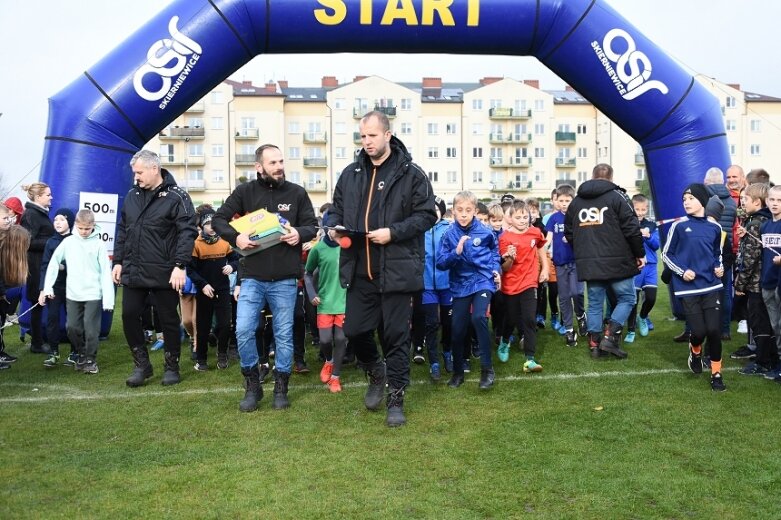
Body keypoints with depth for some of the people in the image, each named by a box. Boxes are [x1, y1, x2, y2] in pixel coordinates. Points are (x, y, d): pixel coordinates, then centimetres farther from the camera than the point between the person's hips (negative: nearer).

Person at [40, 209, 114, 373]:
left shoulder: (98, 244, -5)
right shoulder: (68, 242, 3)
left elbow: (106, 271, -7)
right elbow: (54, 263, 8)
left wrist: (108, 298, -11)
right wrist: (47, 287, 2)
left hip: (93, 294, -3)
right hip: (72, 294, 3)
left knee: (91, 329, -1)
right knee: (72, 327, 7)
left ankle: (91, 359, 15)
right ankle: (82, 354, 28)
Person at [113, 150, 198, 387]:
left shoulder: (176, 196, -8)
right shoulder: (132, 195, 11)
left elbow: (187, 232, -14)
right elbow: (122, 231, 18)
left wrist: (180, 266, -20)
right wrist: (118, 261, 13)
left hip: (164, 274, -6)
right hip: (133, 272, 6)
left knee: (168, 320, 5)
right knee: (129, 316, 6)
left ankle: (172, 366, 21)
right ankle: (141, 365, 21)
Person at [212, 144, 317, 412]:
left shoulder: (296, 193, 2)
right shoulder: (244, 192, 1)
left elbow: (312, 225, 7)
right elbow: (218, 219, 3)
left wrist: (299, 234, -16)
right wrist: (235, 237, -16)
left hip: (285, 279, 0)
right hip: (252, 277, 0)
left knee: (284, 334, 7)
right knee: (243, 331, -4)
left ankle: (281, 387, 23)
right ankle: (252, 385, 16)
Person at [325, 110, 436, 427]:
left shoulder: (411, 173, -3)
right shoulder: (350, 174, 11)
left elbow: (427, 215, -5)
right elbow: (336, 209, 21)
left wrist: (393, 232, -17)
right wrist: (334, 226, -2)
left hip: (396, 269, -4)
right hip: (359, 270, 5)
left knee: (396, 336, 3)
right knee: (354, 330, 8)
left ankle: (395, 399, 17)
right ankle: (375, 373, 38)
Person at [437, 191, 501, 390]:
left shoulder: (485, 231, -8)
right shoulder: (449, 234, -9)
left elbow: (495, 251, 13)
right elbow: (441, 263, -9)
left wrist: (496, 269, 2)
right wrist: (456, 252, -24)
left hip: (483, 280, -2)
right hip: (460, 284, 2)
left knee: (479, 317, -24)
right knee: (458, 328, 5)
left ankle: (487, 368, -9)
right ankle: (458, 372, 24)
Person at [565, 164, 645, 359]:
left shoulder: (577, 201, 12)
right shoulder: (617, 197, -5)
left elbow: (569, 233, 17)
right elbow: (632, 229, -8)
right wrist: (640, 254, 4)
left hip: (588, 264, 5)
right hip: (617, 262, -4)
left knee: (595, 303, 13)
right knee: (627, 298, 10)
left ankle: (594, 343, 15)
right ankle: (610, 337, -2)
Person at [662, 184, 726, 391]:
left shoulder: (714, 227, 6)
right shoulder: (679, 225, -3)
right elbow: (666, 254, 2)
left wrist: (719, 267, 1)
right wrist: (682, 272, -10)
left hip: (711, 285, 2)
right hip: (688, 287, -2)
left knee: (714, 330, -5)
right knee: (699, 331, -6)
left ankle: (716, 373, 13)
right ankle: (695, 351, 31)